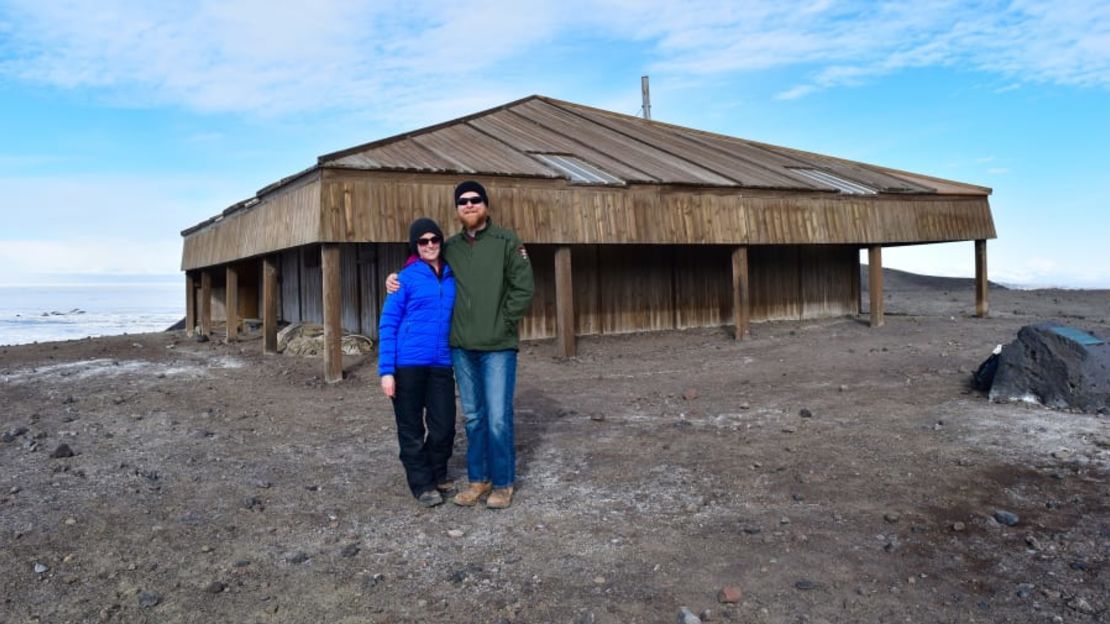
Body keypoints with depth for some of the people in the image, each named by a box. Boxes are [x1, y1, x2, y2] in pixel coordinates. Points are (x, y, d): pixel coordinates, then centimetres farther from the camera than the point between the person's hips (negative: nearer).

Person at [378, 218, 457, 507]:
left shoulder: (452, 277, 7)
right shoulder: (406, 278, -4)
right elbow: (388, 324, -5)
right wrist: (386, 370, -11)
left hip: (441, 364, 3)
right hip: (408, 363, -3)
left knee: (444, 426, 7)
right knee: (411, 427, 6)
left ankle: (438, 475, 29)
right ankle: (422, 484, 20)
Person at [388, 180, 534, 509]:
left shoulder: (506, 241, -2)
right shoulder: (450, 247, 11)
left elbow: (524, 287, -6)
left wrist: (503, 324, -9)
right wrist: (398, 277, 8)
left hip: (497, 346, -4)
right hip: (461, 346, 5)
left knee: (498, 418, -3)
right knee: (473, 416, 12)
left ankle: (503, 483, 12)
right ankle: (478, 480, 24)